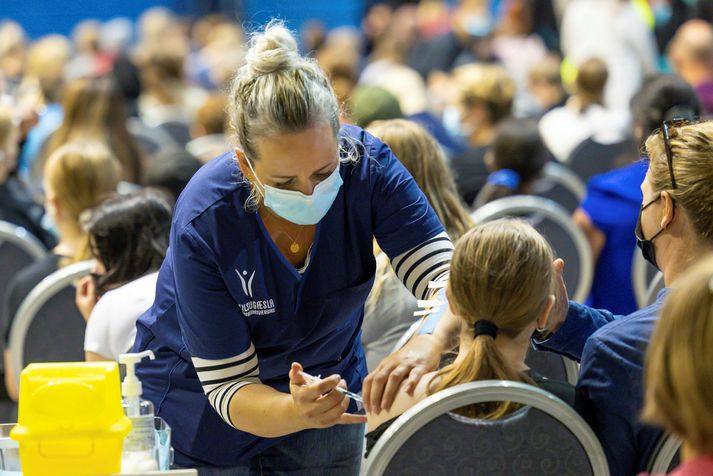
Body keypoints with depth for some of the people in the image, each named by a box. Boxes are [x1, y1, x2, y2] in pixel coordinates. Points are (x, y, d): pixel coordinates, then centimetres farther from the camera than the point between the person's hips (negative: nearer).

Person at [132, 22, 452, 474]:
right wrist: (296, 412, -48)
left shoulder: (367, 167, -26)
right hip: (201, 399, -2)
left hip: (327, 383, 2)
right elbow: (228, 385, -27)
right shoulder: (202, 223, -32)